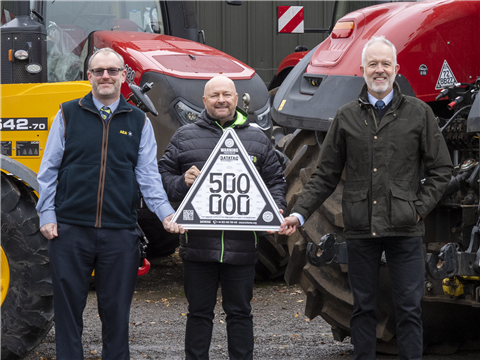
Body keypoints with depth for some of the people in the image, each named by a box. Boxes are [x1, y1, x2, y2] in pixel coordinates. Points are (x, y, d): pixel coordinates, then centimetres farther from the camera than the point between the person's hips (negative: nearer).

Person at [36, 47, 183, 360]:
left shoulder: (138, 121, 9)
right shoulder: (68, 115, 6)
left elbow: (148, 176, 6)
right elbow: (49, 170, 7)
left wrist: (166, 213, -8)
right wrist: (46, 214, -1)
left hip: (120, 232, 1)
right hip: (70, 229, -1)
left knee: (116, 309, 6)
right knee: (68, 306, 3)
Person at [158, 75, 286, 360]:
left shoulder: (257, 139, 11)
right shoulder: (185, 138, 8)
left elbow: (276, 181, 14)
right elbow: (162, 176, 8)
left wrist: (275, 210, -3)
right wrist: (181, 183, -13)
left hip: (242, 247, 1)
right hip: (199, 245, -1)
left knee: (240, 312, 8)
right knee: (199, 313, 7)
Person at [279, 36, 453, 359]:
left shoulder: (419, 113, 5)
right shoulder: (346, 118, 9)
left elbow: (441, 169, 6)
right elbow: (326, 175, 11)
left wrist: (420, 207, -4)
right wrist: (299, 214, 2)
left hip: (405, 229, -1)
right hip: (360, 229, 1)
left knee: (409, 307, -1)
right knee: (363, 307, 7)